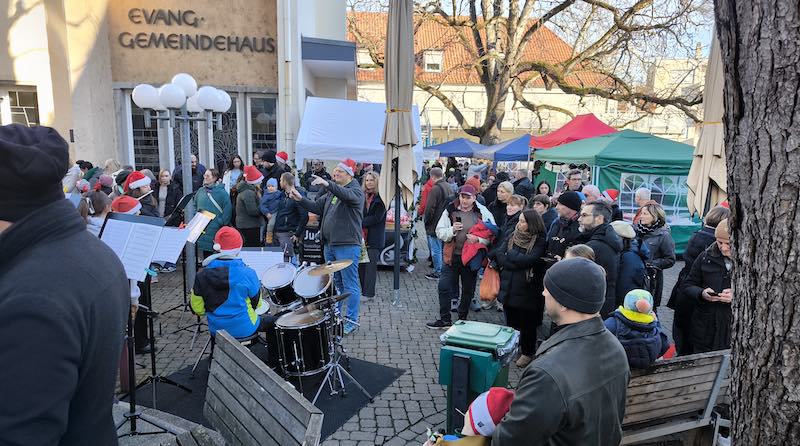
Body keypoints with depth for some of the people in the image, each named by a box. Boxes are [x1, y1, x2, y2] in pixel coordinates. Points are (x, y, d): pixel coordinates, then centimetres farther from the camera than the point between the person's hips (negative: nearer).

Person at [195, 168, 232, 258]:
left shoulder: (221, 192, -7)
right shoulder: (200, 191, 9)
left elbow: (227, 209, -9)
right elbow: (195, 206, 21)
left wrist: (222, 223, -13)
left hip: (216, 228, -5)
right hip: (202, 229, 5)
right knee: (206, 252, 11)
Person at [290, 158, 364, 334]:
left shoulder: (356, 191, -8)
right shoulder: (331, 192, 16)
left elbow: (347, 195, -31)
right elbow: (316, 207, 14)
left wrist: (327, 184, -44)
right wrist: (300, 199, 0)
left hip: (347, 246, -8)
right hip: (329, 244, 8)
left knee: (350, 285, -1)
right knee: (334, 283, 18)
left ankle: (352, 320, 7)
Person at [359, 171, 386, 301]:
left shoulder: (381, 198, -5)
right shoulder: (362, 196, 11)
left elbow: (377, 217, -11)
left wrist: (361, 223, -12)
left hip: (375, 237, -5)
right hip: (362, 235, 6)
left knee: (370, 265, -5)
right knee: (361, 264, 7)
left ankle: (369, 293, 0)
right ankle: (365, 291, 18)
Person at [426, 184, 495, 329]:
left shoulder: (483, 213, -4)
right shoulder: (450, 211, 0)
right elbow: (440, 232, 0)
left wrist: (478, 239, -21)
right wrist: (452, 230, -19)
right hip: (452, 256, 1)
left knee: (468, 290, 12)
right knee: (444, 287, -1)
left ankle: (462, 319, 30)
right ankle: (445, 319, 13)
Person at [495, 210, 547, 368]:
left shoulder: (540, 242, -8)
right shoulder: (511, 237, 5)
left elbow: (530, 260, -22)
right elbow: (499, 256, -6)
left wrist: (510, 254, -8)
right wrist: (520, 264, -17)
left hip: (527, 290, -4)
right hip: (509, 287, 4)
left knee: (527, 324, 9)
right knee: (510, 321, 16)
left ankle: (527, 353, 25)